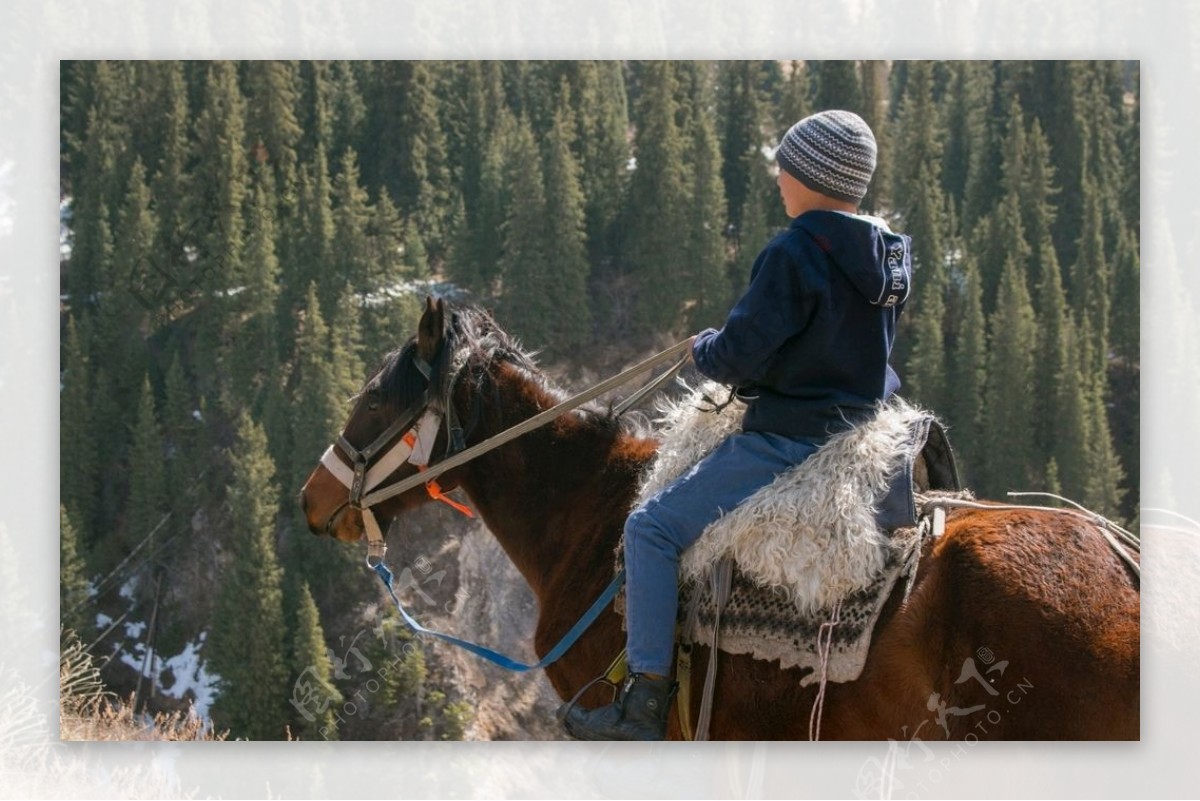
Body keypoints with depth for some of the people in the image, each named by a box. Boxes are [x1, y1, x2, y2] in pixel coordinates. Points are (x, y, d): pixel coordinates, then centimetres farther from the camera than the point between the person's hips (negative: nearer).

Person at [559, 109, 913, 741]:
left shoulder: (793, 255, -18)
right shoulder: (891, 256, 9)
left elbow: (740, 357, -19)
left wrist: (704, 350, 3)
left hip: (790, 439, -10)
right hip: (865, 429, 10)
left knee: (653, 527, -6)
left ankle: (646, 703, -12)